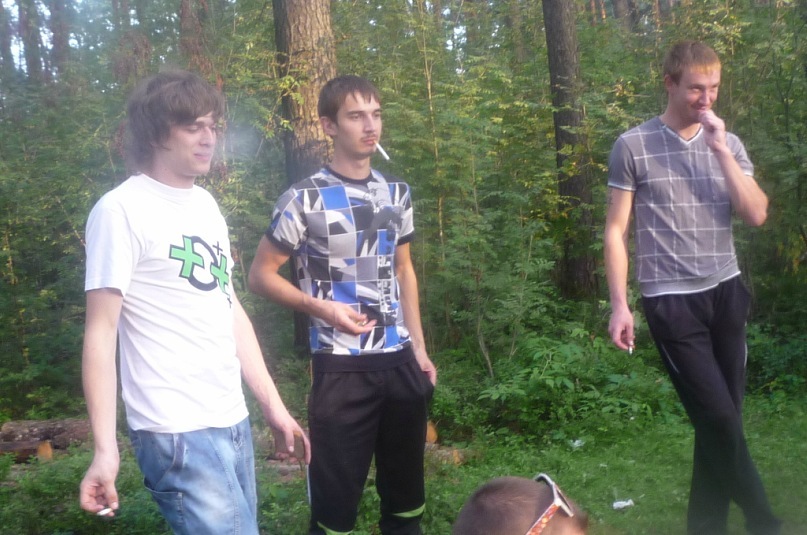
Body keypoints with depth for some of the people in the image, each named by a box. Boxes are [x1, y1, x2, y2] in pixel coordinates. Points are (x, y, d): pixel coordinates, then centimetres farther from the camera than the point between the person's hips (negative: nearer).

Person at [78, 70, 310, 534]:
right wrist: (105, 448, -19)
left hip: (233, 421, 8)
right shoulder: (121, 210, -10)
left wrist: (273, 405, 16)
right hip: (178, 431, -7)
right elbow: (101, 330, -13)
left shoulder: (206, 205, 13)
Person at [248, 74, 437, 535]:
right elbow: (261, 275, -3)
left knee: (407, 488, 14)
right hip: (341, 367, -5)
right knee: (337, 494, 1)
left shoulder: (397, 193, 8)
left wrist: (419, 349, 13)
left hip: (400, 362, 5)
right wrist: (324, 308, -16)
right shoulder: (305, 199, -8)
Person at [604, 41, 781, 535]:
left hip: (727, 293, 5)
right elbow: (616, 230, -2)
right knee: (719, 418, -6)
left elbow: (757, 214, -2)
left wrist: (720, 150, -9)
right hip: (672, 301, -4)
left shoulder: (728, 145, 9)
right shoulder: (634, 146, -3)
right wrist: (620, 305, -7)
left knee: (722, 418, 7)